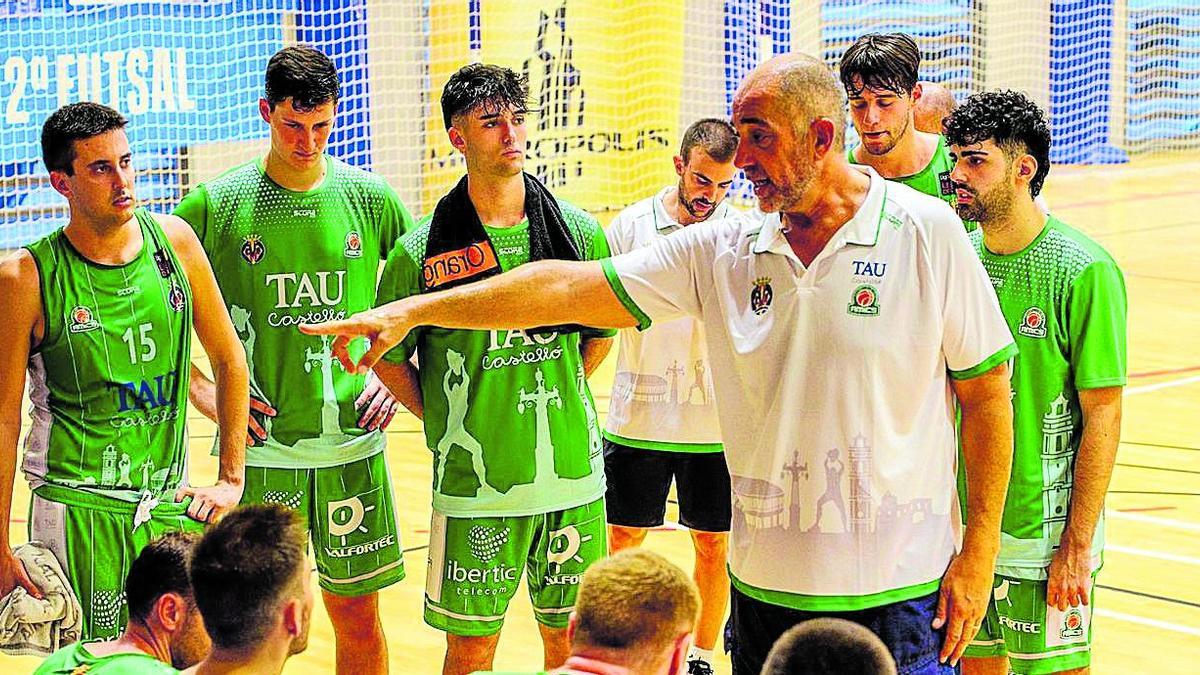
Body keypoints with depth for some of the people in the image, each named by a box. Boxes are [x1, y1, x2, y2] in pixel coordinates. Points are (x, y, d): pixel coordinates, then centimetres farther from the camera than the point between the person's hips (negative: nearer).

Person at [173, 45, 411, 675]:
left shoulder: (371, 197, 2)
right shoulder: (215, 204, -4)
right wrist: (203, 392, -3)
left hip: (353, 444, 2)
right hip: (259, 451, -2)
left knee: (358, 616, 9)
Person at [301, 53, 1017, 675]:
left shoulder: (927, 234, -7)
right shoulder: (724, 251, 2)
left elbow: (987, 393, -3)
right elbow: (570, 287, 0)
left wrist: (978, 556, -6)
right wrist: (413, 310, -5)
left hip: (898, 591, -3)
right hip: (765, 583, 4)